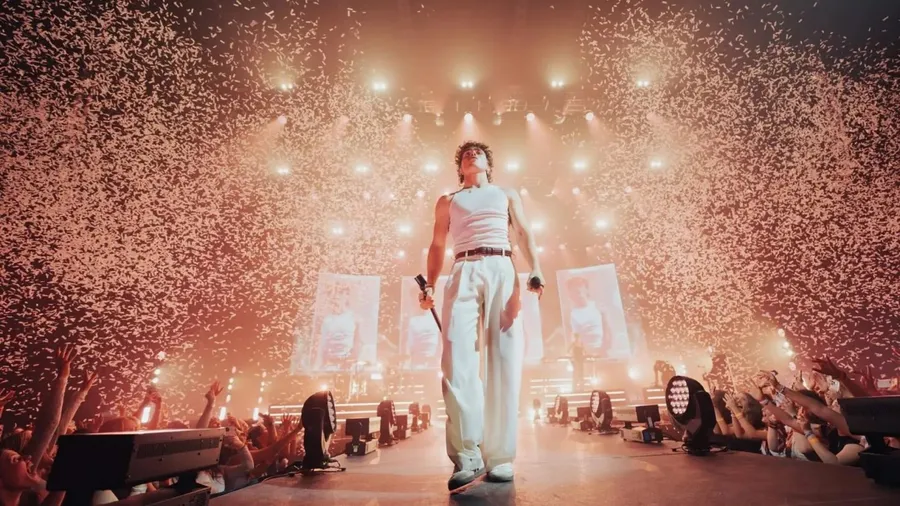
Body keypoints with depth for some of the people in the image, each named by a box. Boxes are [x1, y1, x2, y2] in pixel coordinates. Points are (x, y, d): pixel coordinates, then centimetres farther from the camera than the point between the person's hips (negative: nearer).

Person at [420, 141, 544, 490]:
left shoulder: (507, 195, 26)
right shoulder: (447, 202, 26)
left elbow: (525, 236, 14)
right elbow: (437, 246, 18)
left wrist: (536, 274, -4)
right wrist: (429, 286, 3)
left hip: (502, 270, 0)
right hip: (464, 273, 0)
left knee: (504, 360, -8)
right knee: (457, 358, -16)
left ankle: (500, 456, -1)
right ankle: (467, 455, -10)